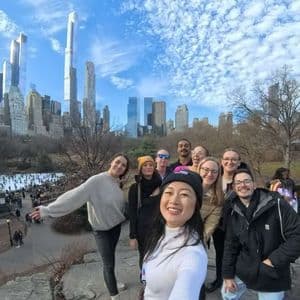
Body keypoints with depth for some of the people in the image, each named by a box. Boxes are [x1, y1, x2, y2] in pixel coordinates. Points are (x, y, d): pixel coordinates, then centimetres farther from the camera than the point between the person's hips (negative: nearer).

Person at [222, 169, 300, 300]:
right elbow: (230, 245, 4)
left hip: (272, 276, -4)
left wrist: (274, 260, -17)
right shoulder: (234, 214, -2)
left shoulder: (277, 205, -16)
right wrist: (228, 274, 5)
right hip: (242, 271, 4)